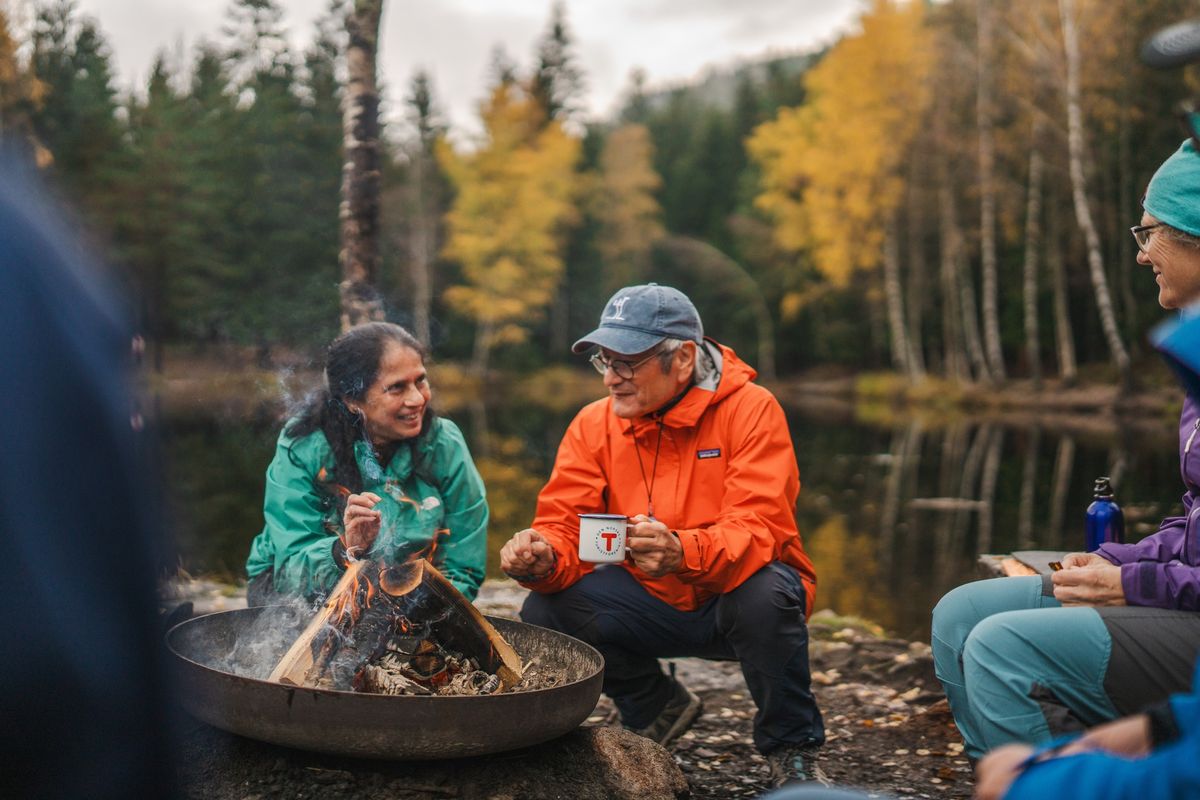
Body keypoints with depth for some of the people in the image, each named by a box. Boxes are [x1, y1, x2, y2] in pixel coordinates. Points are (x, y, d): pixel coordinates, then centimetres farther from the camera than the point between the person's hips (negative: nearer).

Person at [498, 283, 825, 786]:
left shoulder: (750, 410, -17)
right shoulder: (594, 424, -4)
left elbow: (757, 531, -28)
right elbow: (564, 527, -8)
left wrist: (681, 552, -48)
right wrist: (542, 557, -33)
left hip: (733, 599, -4)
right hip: (651, 606, 4)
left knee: (765, 595, -36)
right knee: (545, 612, -17)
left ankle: (792, 748, -6)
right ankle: (655, 706, 13)